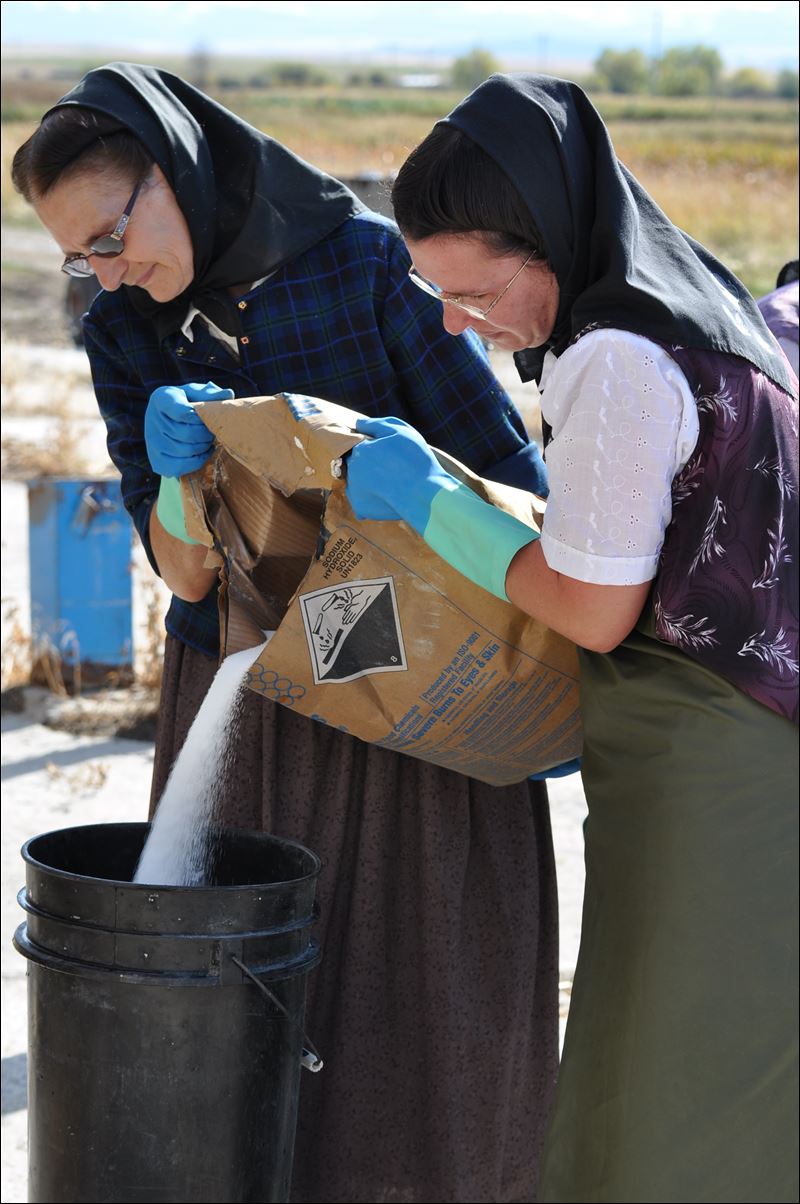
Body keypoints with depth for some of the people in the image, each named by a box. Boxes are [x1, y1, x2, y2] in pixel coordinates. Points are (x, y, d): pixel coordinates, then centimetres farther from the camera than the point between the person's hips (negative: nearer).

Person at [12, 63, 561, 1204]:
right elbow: (185, 569, -6)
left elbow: (501, 464, -6)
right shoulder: (125, 333, 0)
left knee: (430, 1001, 2)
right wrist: (181, 474, -28)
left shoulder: (367, 261, -10)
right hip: (239, 701, 3)